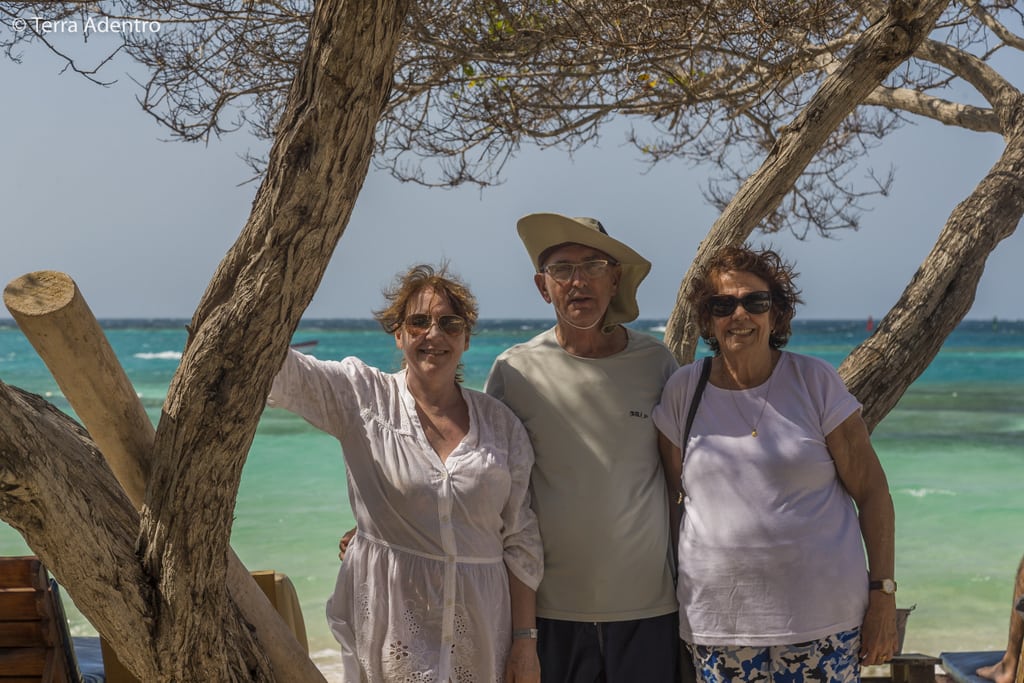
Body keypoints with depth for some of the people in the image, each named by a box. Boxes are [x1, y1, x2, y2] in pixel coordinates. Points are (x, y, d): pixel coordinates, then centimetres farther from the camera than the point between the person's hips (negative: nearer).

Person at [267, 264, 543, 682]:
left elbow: (520, 542, 6)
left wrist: (525, 640, 3)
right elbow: (280, 370, -14)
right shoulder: (363, 396, 0)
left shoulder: (501, 424, 5)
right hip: (388, 628, -2)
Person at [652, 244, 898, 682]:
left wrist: (883, 594, -4)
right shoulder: (682, 391, 3)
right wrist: (667, 606, 8)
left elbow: (872, 492, 1)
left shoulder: (816, 382, -1)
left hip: (823, 614, -1)